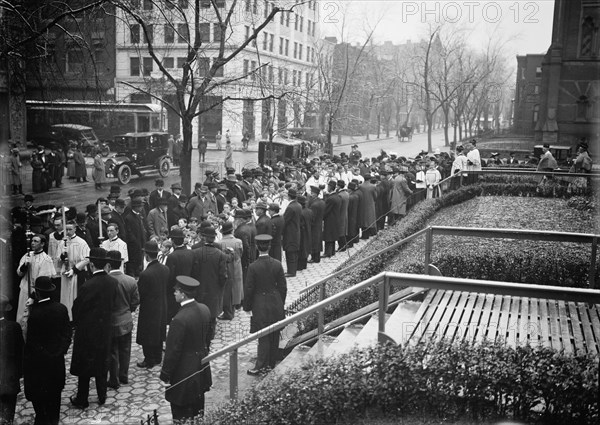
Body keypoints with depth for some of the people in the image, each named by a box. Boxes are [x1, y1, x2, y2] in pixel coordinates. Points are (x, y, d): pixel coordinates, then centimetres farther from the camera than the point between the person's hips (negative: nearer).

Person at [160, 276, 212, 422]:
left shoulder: (179, 320, -28)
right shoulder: (205, 309, -5)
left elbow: (173, 351, -21)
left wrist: (165, 373, -8)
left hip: (184, 373, -8)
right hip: (201, 367, 8)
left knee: (182, 412, 7)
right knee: (198, 407, 22)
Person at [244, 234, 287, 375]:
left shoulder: (253, 267, -15)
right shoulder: (277, 264, -6)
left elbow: (249, 289, -10)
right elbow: (283, 287, 0)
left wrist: (247, 306, 3)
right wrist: (281, 303, 13)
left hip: (260, 304, -3)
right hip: (276, 303, 3)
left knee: (263, 336, 2)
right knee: (274, 334, 14)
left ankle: (260, 366, 3)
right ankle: (271, 362, 25)